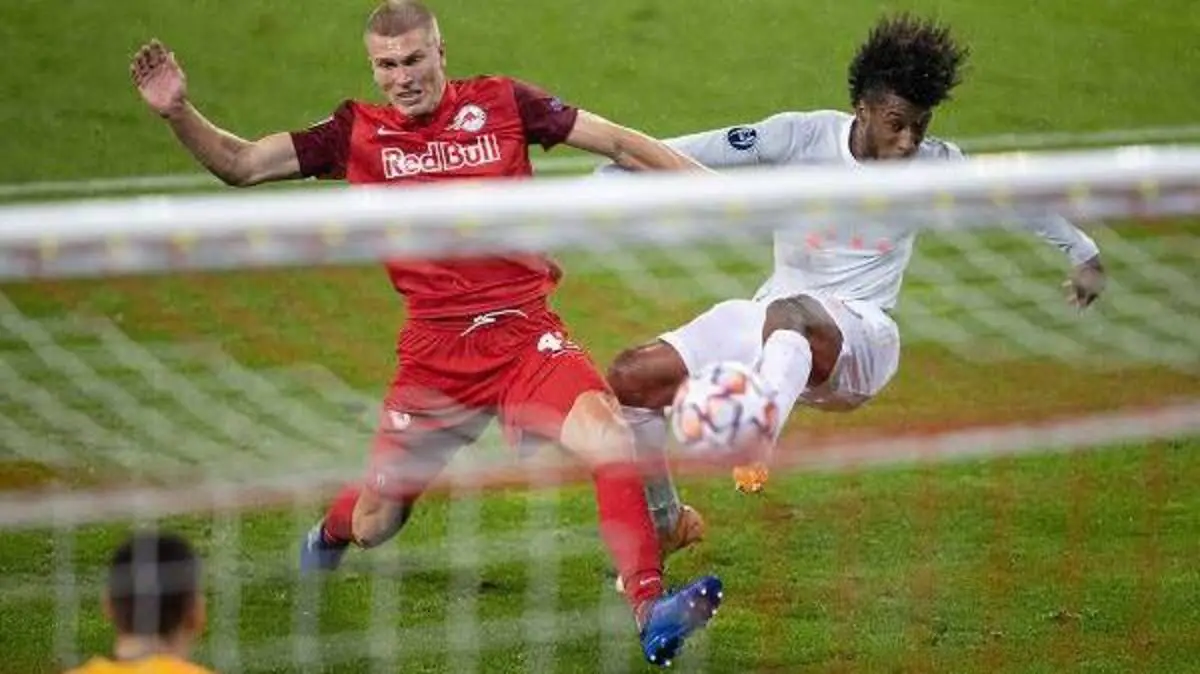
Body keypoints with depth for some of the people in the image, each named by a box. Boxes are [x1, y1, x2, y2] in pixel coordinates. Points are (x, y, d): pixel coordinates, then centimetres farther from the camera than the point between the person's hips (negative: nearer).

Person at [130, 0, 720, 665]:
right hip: (434, 348, 1)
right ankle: (328, 537, 48)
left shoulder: (501, 102, 1)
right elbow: (240, 164, 4)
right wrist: (178, 112, -12)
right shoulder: (356, 131, 3)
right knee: (373, 524, 10)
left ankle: (649, 610, -25)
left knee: (607, 438, -29)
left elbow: (618, 142, 5)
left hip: (525, 330, -1)